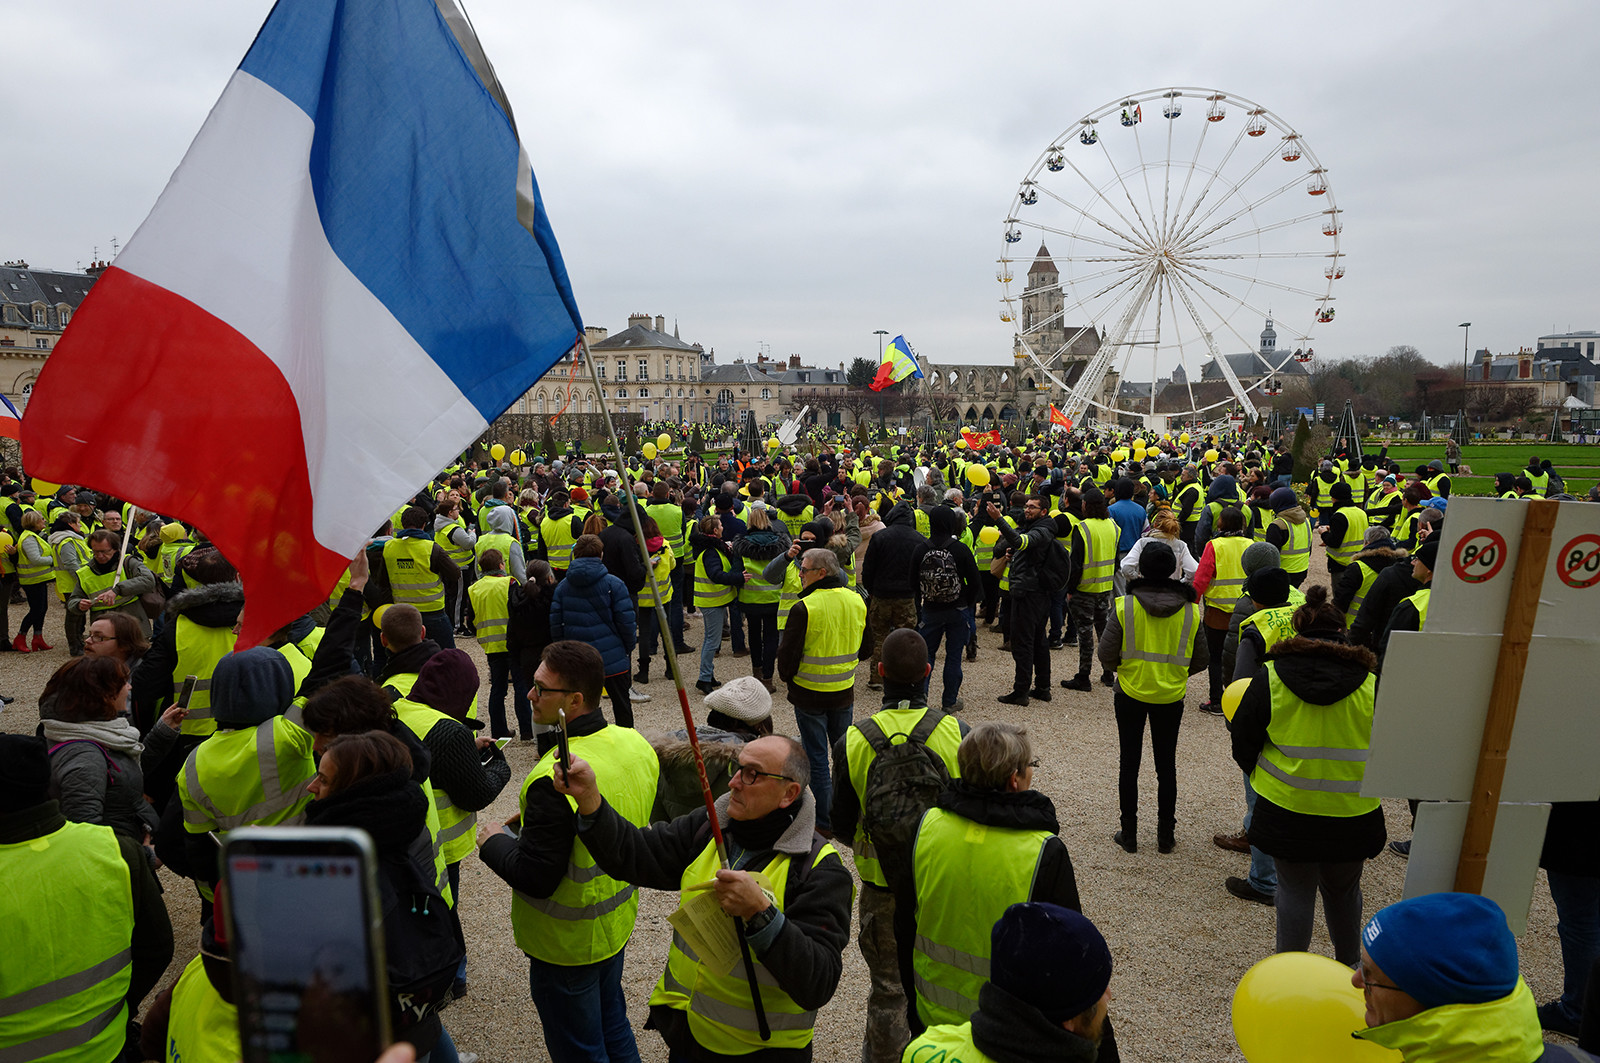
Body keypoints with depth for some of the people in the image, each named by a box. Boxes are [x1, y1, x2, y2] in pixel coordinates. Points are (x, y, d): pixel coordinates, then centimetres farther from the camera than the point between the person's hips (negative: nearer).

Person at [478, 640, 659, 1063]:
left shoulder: (554, 780, -33)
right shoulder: (637, 744, -8)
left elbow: (534, 877, -27)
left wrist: (494, 843, -8)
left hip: (567, 944, -7)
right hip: (617, 923, 8)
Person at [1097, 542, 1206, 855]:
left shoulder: (1124, 605, -15)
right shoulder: (1190, 610, -8)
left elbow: (1107, 655, -13)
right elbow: (1201, 661, 0)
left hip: (1131, 692, -1)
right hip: (1171, 697, 2)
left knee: (1129, 763, 11)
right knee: (1166, 765, 14)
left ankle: (1129, 834, 18)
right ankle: (1166, 835, 23)